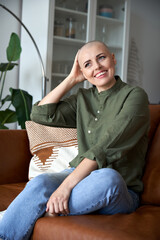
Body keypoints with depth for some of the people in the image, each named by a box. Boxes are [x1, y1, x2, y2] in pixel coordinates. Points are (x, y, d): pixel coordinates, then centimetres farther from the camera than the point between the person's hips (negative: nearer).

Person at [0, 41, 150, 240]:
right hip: (80, 175, 4)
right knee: (40, 183, -28)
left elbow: (107, 148, -18)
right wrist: (72, 79, 7)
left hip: (120, 193, -4)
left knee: (108, 177, -39)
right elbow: (40, 114, 7)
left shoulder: (134, 96, -5)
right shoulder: (83, 98, 16)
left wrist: (67, 185, -27)